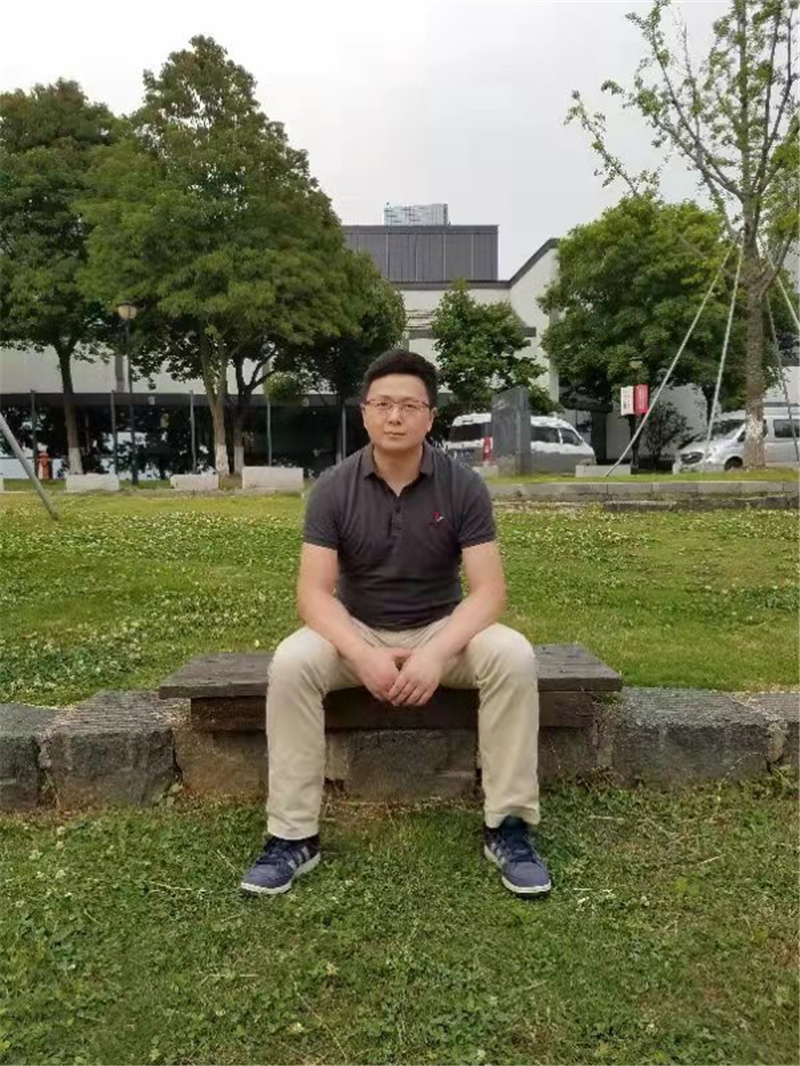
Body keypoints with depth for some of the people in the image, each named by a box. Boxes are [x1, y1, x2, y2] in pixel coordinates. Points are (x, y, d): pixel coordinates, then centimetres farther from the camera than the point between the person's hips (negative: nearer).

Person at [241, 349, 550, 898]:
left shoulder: (463, 485, -12)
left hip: (440, 629, 0)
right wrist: (362, 654, -33)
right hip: (356, 632, 0)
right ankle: (293, 835, -16)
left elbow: (489, 589, -16)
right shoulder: (334, 488, -11)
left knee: (513, 656, -29)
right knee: (292, 662, -29)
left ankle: (508, 826, -15)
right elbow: (314, 591, -15)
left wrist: (437, 652, -33)